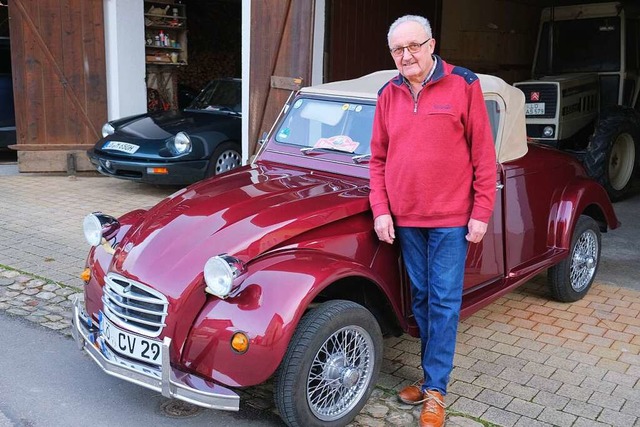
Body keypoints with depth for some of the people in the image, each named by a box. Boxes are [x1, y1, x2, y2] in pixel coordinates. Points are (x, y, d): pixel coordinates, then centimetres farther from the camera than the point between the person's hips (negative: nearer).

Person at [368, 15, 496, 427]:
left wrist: (481, 212, -8)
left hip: (451, 217, -4)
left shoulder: (464, 85, -5)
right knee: (421, 299, 13)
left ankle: (435, 390, 13)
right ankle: (433, 374, 28)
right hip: (405, 218, 4)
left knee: (444, 303, 2)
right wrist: (381, 210, 0)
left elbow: (484, 155, -5)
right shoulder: (389, 94, 6)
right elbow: (379, 159, 10)